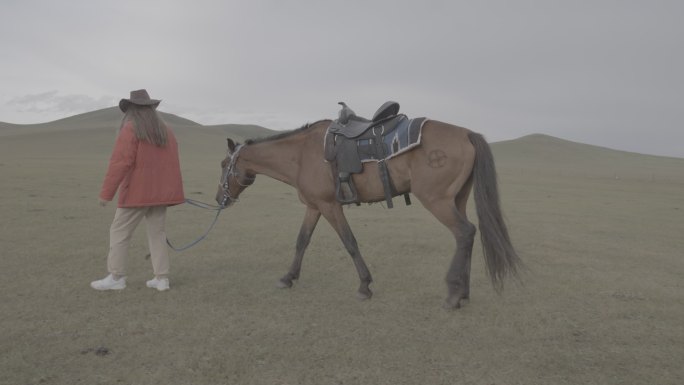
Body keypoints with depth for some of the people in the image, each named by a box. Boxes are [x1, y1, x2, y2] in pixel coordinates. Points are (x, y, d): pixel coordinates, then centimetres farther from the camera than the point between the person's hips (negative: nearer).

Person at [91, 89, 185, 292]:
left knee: (119, 232, 6)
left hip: (136, 192, -6)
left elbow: (119, 163, -17)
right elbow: (173, 163, 16)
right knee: (157, 233, 10)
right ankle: (162, 278, 9)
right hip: (160, 192, 6)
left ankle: (116, 277, 10)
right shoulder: (166, 131, 11)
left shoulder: (130, 129, -10)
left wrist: (106, 193, -14)